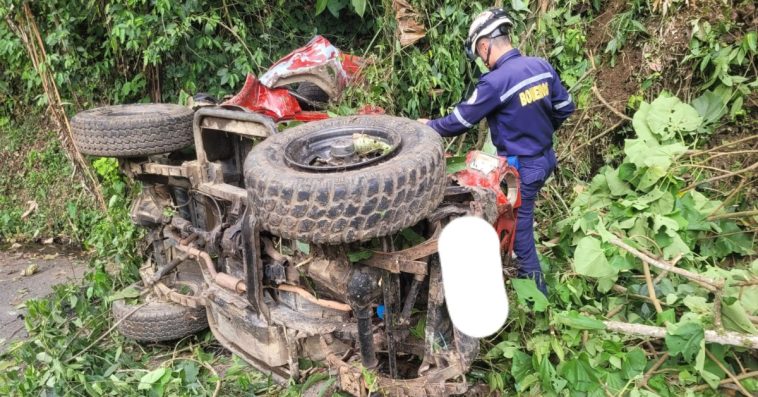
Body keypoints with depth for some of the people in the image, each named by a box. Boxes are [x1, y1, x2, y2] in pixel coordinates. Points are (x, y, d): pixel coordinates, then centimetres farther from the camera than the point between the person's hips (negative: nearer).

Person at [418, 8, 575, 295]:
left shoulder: (495, 82, -24)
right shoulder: (542, 66, -2)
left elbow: (461, 120, -15)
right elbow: (564, 108, 8)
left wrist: (430, 126, 4)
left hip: (521, 168, -8)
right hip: (545, 158, 8)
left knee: (520, 231, 7)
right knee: (519, 222, 24)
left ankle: (537, 292, 21)